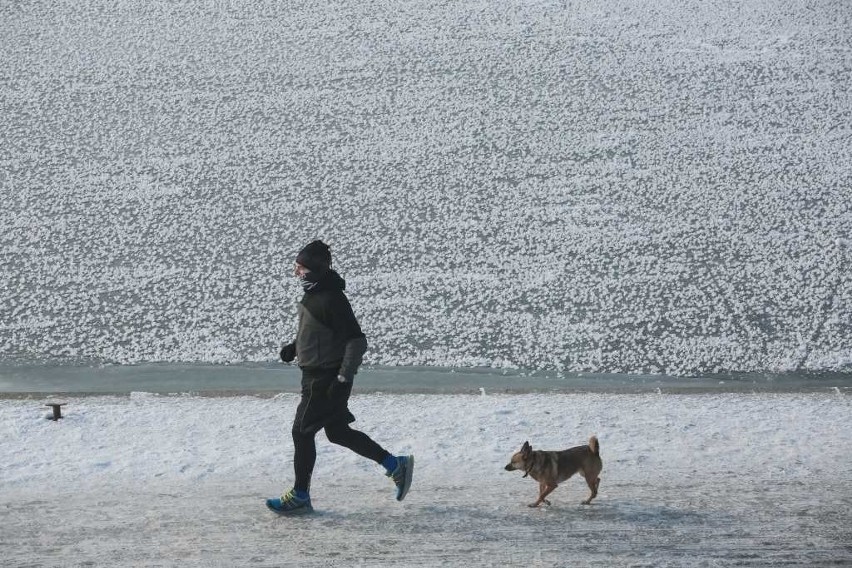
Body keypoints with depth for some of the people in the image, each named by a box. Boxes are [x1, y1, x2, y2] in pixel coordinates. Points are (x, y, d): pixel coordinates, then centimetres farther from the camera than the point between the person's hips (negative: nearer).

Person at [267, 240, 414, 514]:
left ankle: (300, 496, 10)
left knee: (302, 431, -2)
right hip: (315, 376, 10)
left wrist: (343, 378, -24)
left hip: (326, 380, -10)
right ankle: (396, 465, 22)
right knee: (338, 432, 15)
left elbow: (357, 341, -22)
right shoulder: (313, 294, 9)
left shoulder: (331, 300, -21)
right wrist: (294, 347, 12)